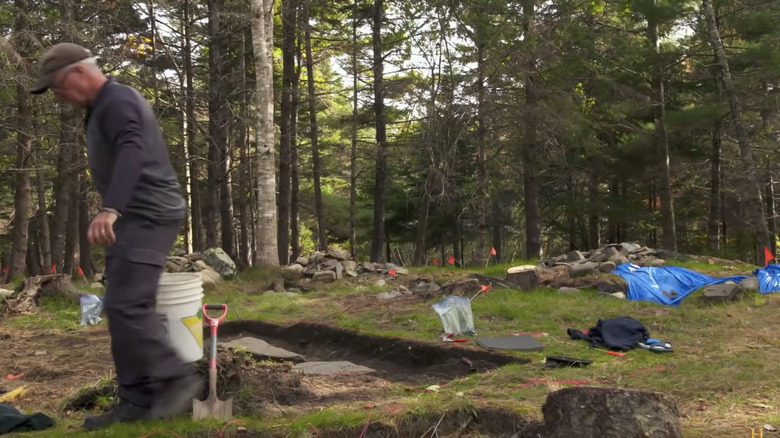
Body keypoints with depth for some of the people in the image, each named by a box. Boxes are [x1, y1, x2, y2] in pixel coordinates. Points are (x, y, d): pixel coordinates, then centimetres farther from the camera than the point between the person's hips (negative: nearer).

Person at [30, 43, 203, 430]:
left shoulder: (116, 100, -12)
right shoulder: (108, 106, 21)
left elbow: (132, 153, -31)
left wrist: (110, 209, -44)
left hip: (148, 217, -10)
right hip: (134, 219, 10)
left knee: (126, 306, -16)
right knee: (123, 308, 5)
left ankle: (178, 379, -7)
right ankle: (138, 399, 6)